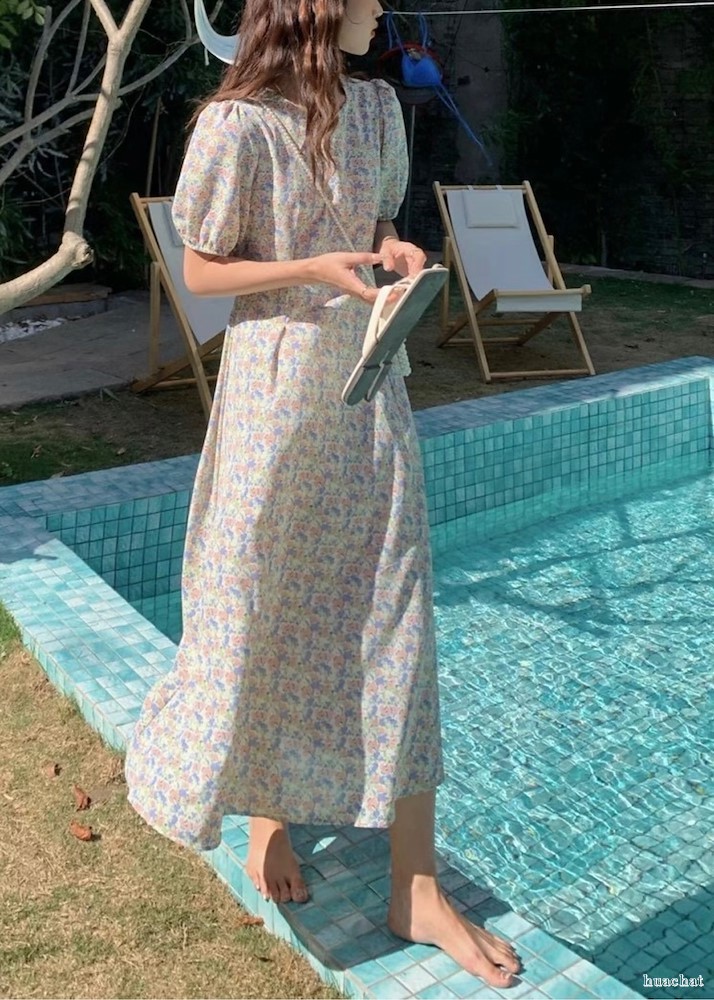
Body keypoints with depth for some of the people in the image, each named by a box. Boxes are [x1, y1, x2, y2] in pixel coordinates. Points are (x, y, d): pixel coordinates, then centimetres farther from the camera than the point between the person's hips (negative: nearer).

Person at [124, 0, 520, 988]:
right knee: (261, 610, 7)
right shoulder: (238, 123, -9)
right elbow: (201, 270, -5)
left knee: (393, 620, 2)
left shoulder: (376, 106, 9)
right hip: (278, 381, -5)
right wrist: (319, 270, -18)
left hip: (369, 381, 5)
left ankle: (416, 888, 13)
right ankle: (264, 810, 36)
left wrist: (398, 251, -3)